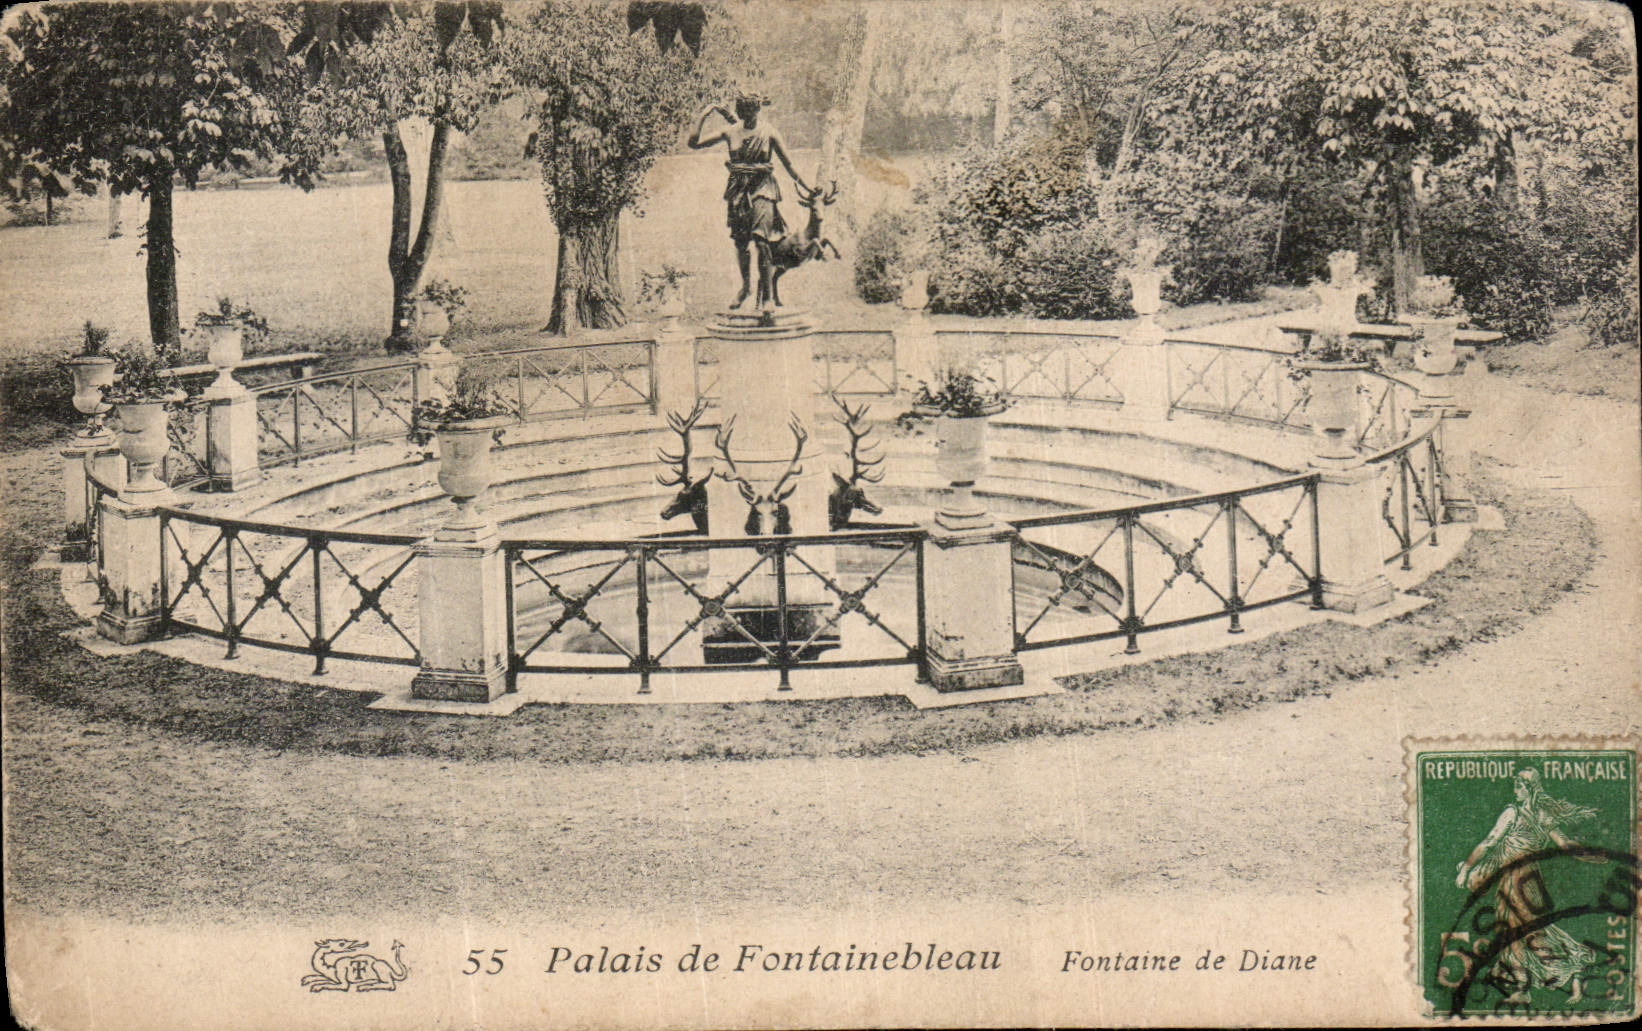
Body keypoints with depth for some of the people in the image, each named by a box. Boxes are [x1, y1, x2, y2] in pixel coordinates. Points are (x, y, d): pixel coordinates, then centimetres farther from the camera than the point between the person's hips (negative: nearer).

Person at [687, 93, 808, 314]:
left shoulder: (768, 133, -2)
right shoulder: (730, 132, 5)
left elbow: (786, 162, 6)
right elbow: (694, 144, 6)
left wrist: (798, 182, 9)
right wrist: (703, 117, -1)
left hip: (762, 190, -3)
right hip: (738, 189, 3)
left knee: (761, 241, -16)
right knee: (740, 242, 10)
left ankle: (768, 296, -12)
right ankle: (746, 286, 34)